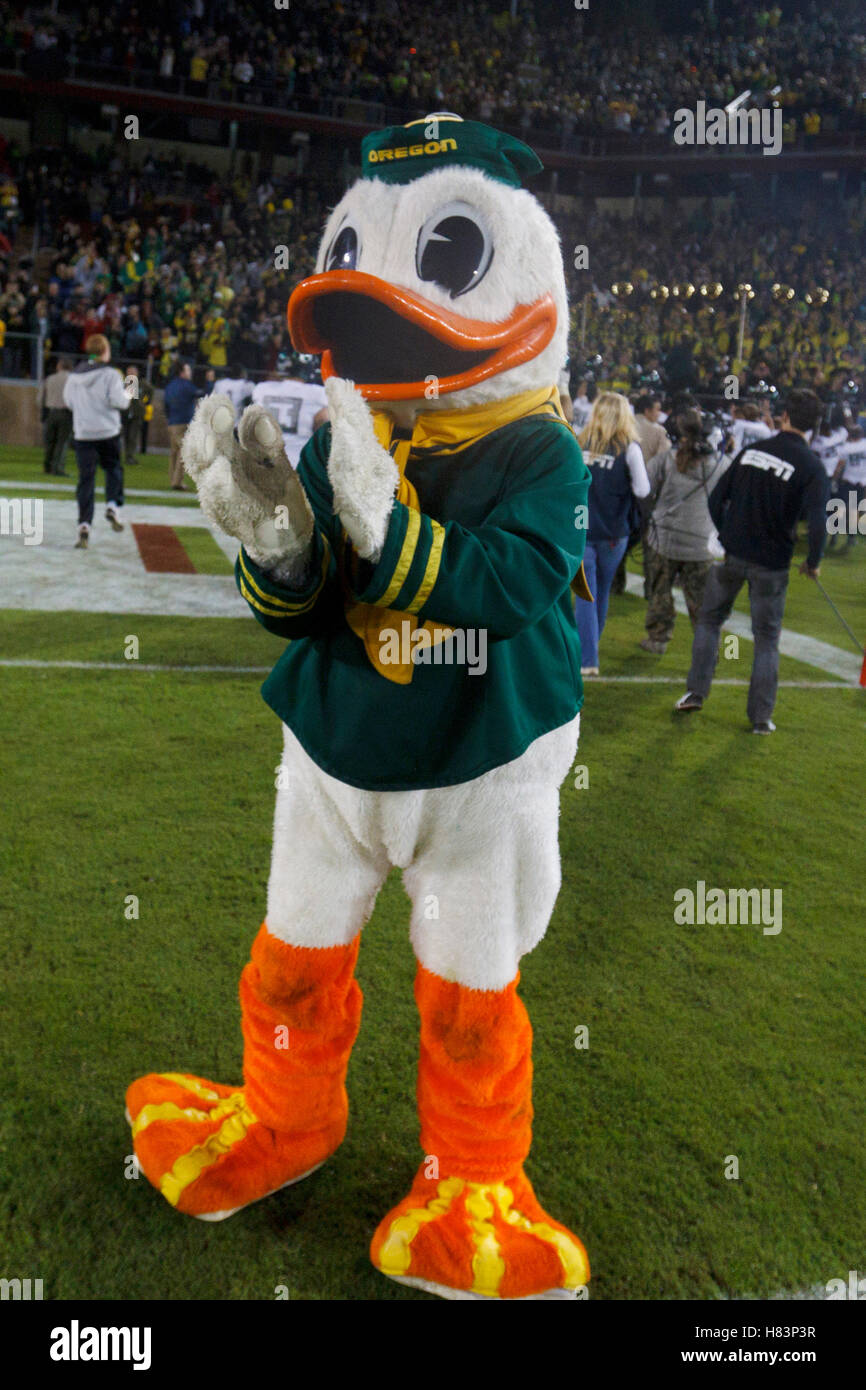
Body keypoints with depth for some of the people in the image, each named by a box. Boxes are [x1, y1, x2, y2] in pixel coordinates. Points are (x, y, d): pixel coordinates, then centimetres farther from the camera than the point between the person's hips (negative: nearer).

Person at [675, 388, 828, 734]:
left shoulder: (751, 450, 1)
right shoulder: (811, 466, -10)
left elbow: (716, 499, 4)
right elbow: (817, 522, -19)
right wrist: (813, 562, -3)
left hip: (732, 554, 2)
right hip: (771, 563, -2)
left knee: (709, 619, 20)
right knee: (766, 638, 9)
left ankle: (696, 691, 17)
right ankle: (761, 717, 13)